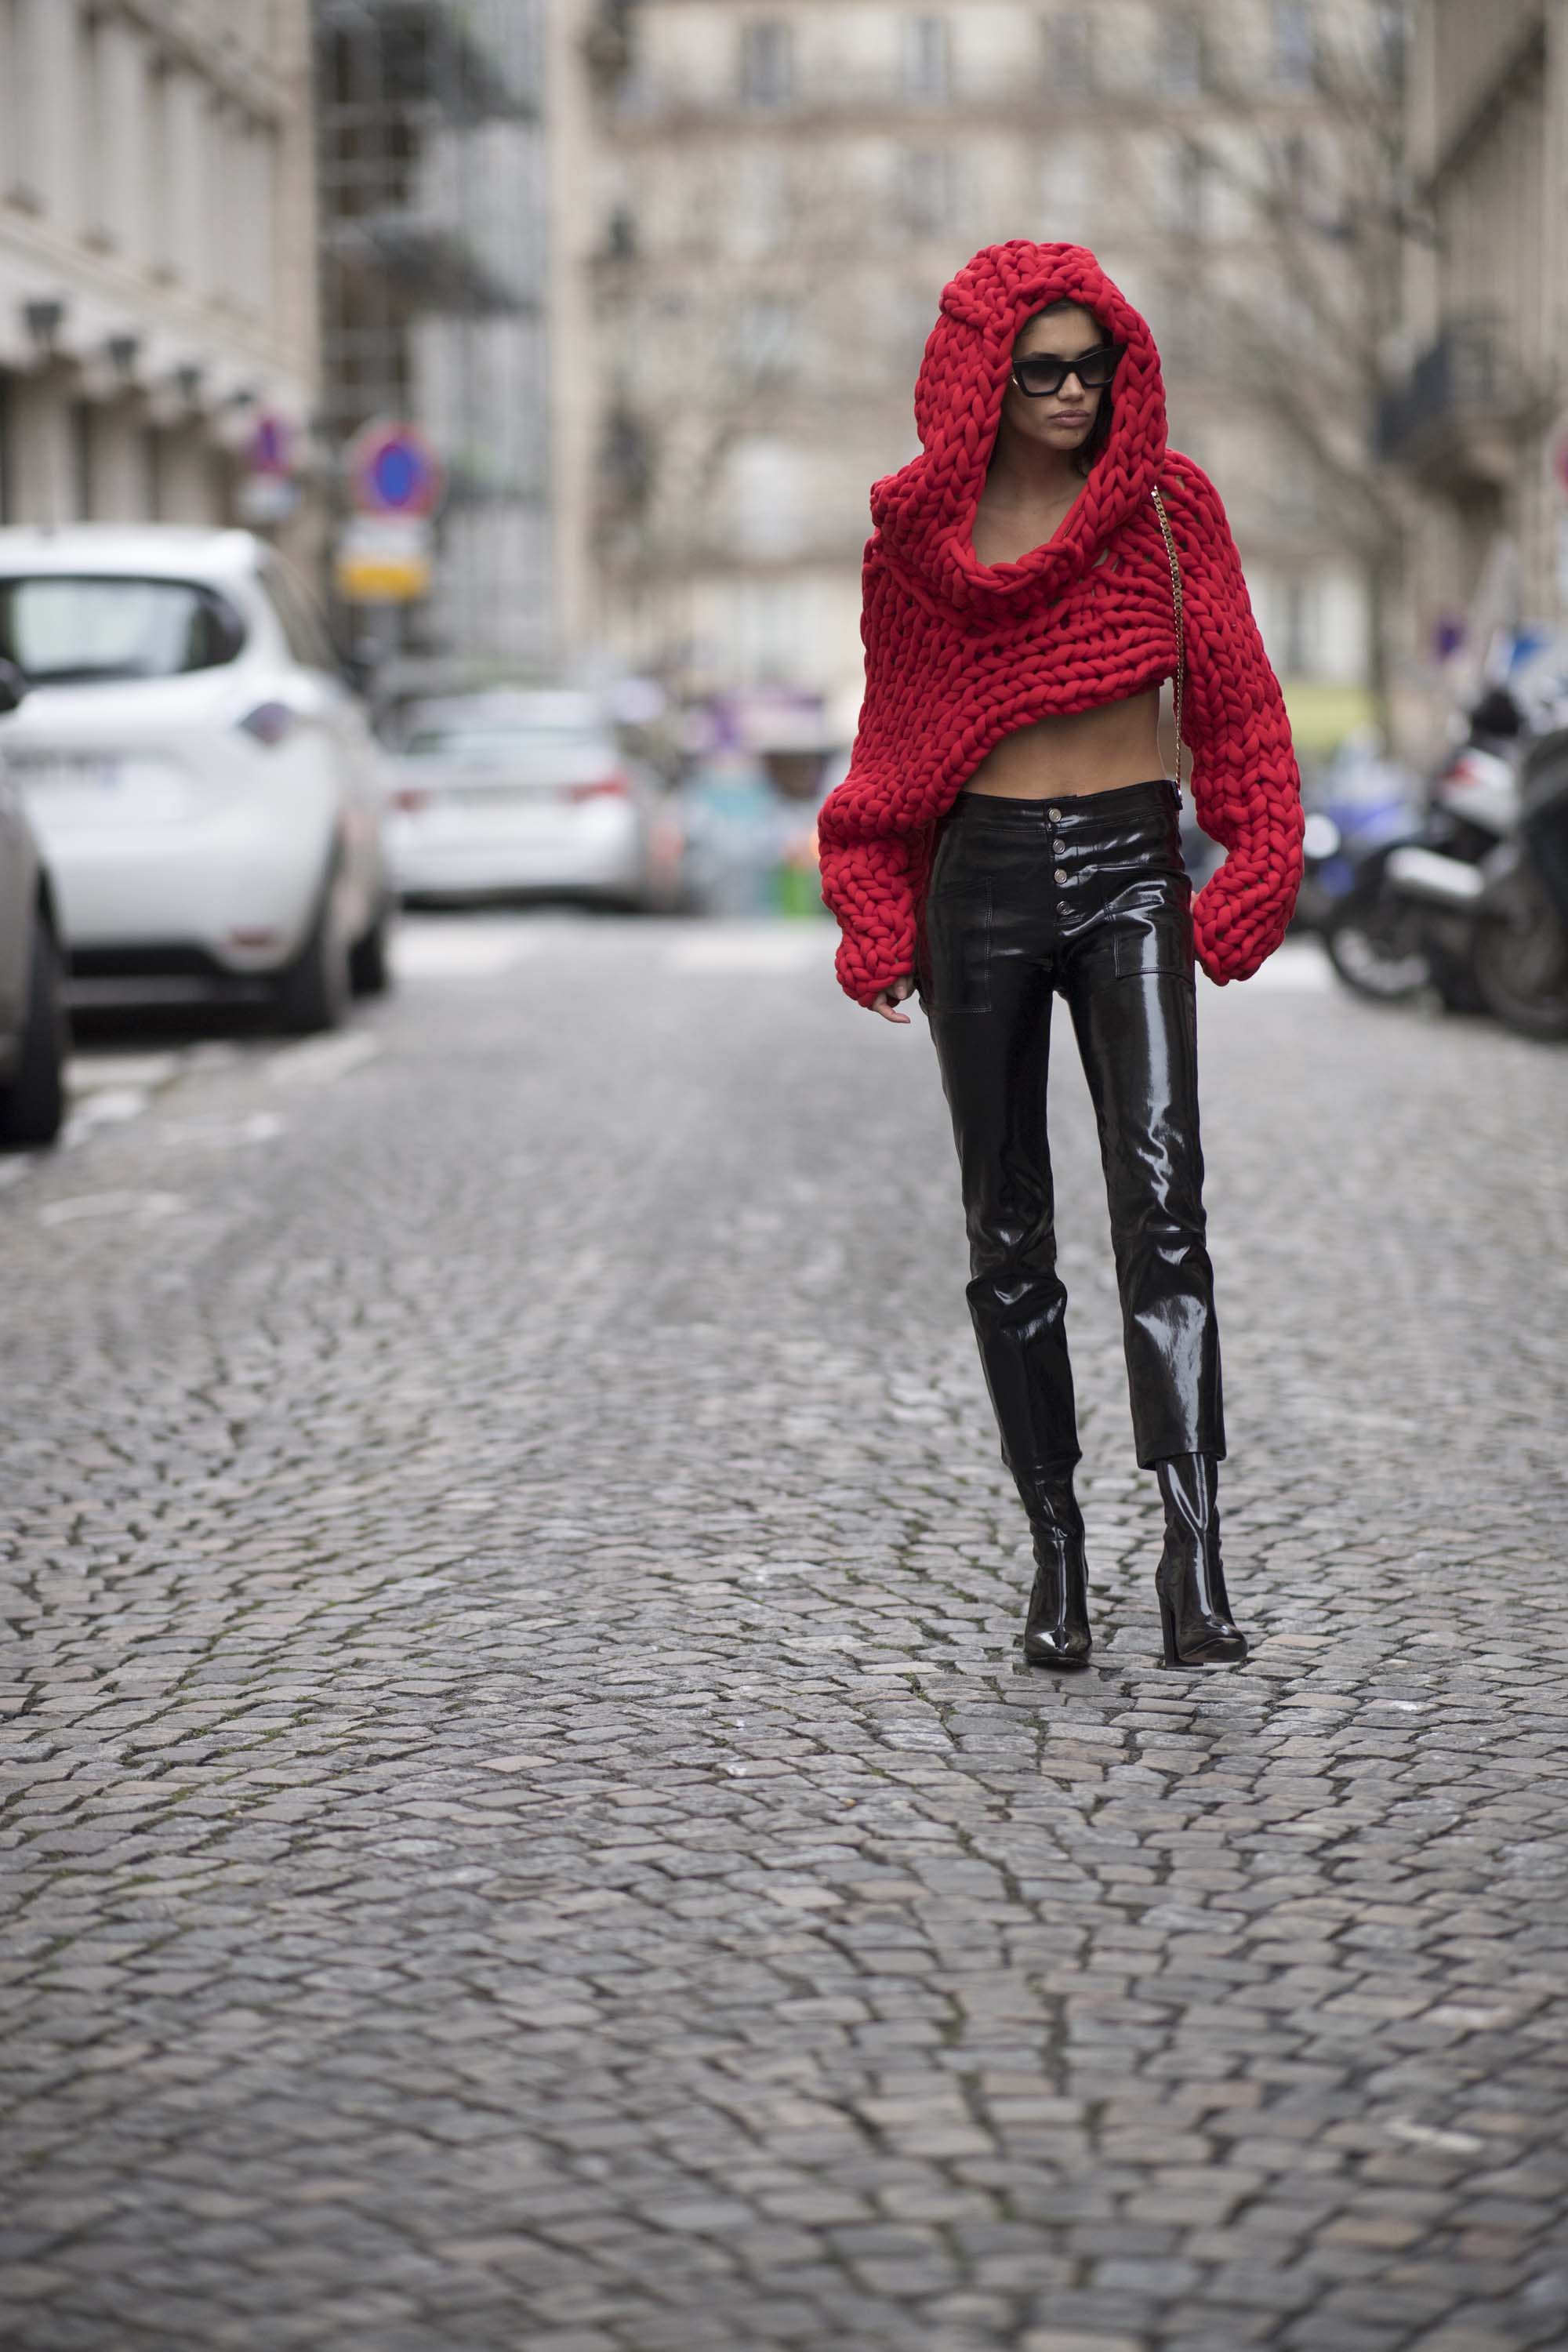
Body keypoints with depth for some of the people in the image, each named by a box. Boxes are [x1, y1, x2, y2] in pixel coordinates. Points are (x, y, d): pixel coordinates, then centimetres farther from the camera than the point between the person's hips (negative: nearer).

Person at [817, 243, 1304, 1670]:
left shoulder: (1168, 503, 3)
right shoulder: (919, 531, 5)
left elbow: (1237, 699, 6)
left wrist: (1256, 876, -3)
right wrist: (876, 922, 7)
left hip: (1131, 872, -1)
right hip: (983, 883, 2)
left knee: (1161, 1190, -18)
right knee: (1009, 1229, 4)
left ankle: (1195, 1551, -24)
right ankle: (1056, 1548, 13)